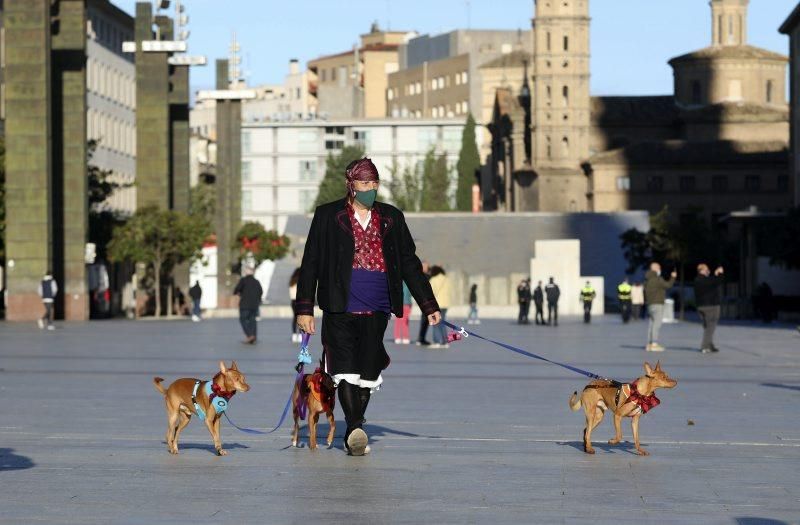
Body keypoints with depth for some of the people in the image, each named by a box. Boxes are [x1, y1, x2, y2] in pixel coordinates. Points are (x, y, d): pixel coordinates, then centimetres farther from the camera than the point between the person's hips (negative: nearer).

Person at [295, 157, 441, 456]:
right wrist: (305, 308, -2)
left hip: (377, 310, 3)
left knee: (368, 373, 3)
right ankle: (355, 431, -20)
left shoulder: (391, 218, 14)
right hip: (340, 308, -3)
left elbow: (410, 264, 16)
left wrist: (429, 305, 11)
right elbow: (310, 264, 5)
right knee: (346, 369, -12)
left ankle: (354, 438, 12)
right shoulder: (328, 216, 6)